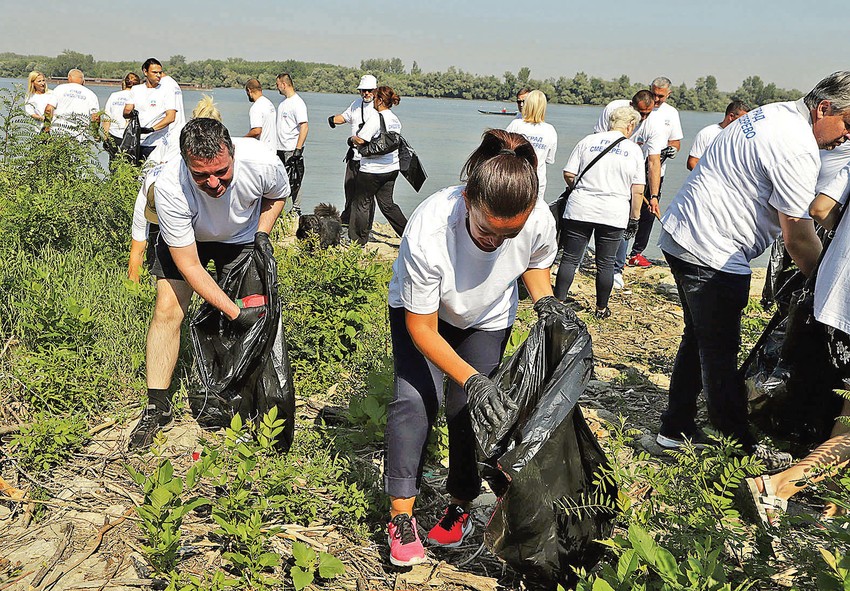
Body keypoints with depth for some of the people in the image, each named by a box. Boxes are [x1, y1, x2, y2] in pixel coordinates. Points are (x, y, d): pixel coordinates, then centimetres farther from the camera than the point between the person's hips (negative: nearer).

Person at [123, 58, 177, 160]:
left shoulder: (167, 90, 2)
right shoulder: (136, 89, 14)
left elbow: (171, 117, -8)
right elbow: (125, 113, 11)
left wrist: (152, 129, -19)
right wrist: (130, 113, -14)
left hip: (155, 144, -3)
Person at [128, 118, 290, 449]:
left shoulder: (262, 163, -34)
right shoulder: (169, 186, -39)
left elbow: (277, 195, -4)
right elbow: (189, 265, -30)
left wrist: (262, 232, -18)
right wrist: (234, 312, -32)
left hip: (242, 237, 2)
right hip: (185, 238, -1)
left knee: (252, 316, -9)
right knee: (167, 309, -12)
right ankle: (157, 408, 1)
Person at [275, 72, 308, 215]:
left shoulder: (297, 103, -15)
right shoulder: (283, 101, 14)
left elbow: (304, 127, -22)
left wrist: (298, 149, -25)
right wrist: (275, 145, 20)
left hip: (292, 150, -9)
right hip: (280, 149, 9)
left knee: (294, 181, -3)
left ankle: (296, 209, 4)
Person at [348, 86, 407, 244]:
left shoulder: (376, 117, -17)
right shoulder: (395, 120, 9)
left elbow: (361, 140, -23)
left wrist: (353, 138, 0)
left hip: (372, 170, -8)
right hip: (391, 169, 8)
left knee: (361, 204, 7)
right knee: (387, 204, 15)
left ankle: (357, 241, 15)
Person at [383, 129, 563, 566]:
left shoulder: (540, 223, -31)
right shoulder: (428, 231, -42)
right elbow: (422, 328, -29)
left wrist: (545, 301, -20)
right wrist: (470, 378, -37)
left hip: (488, 318, 2)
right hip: (421, 310, -2)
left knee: (468, 408, -6)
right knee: (414, 398, -17)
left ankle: (461, 506, 16)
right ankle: (401, 514, -5)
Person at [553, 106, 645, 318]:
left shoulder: (588, 141, 3)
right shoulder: (634, 149, 0)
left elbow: (568, 174, 2)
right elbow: (638, 191, -2)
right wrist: (634, 218, 8)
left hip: (580, 210, 0)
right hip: (614, 215, 0)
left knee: (570, 259, 7)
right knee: (606, 263, 11)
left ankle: (558, 302, 9)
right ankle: (602, 309, 21)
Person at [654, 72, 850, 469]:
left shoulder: (773, 113, 12)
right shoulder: (798, 149, -19)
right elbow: (798, 238, -16)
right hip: (713, 254, -10)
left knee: (699, 338, 19)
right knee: (720, 351, 0)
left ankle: (676, 429, 28)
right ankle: (740, 446, 12)